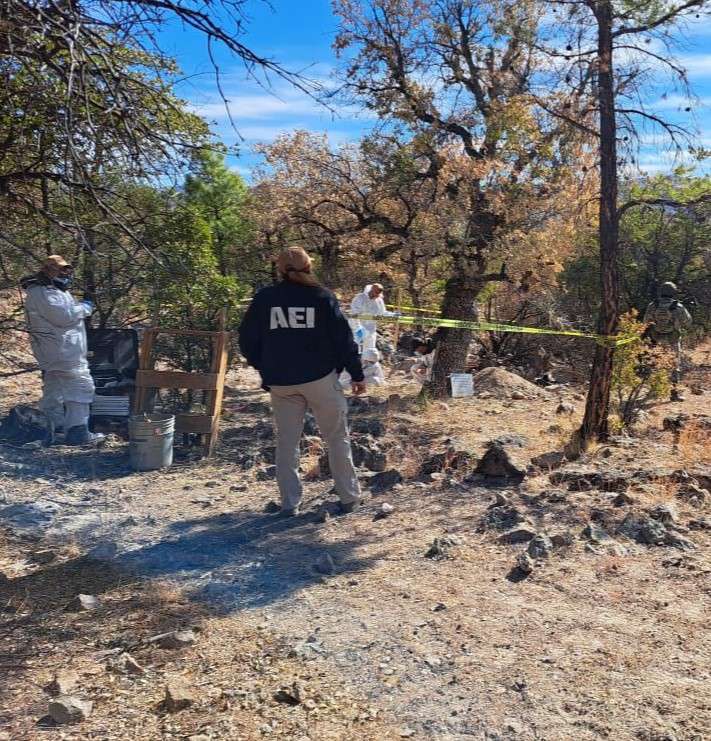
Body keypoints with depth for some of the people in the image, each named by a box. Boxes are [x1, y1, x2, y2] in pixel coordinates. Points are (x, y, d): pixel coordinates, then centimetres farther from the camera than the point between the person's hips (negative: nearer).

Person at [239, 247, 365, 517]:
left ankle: (290, 503, 11)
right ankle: (349, 497, 15)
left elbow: (247, 341, 4)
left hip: (280, 383, 2)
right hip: (320, 378, -1)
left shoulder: (263, 299, 2)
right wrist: (357, 374, 4)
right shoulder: (322, 297, -1)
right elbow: (344, 338, -3)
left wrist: (265, 368, 18)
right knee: (338, 437, 11)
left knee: (286, 442, 11)